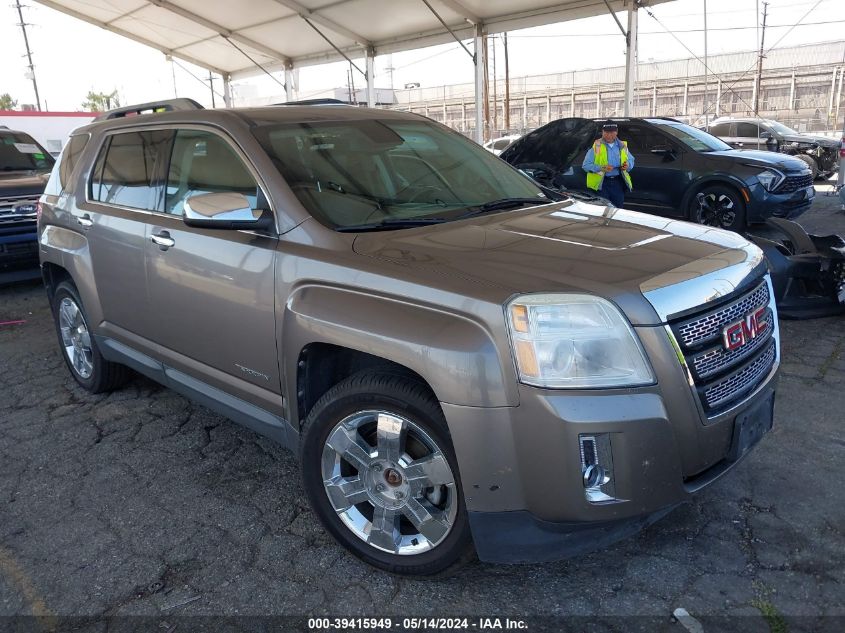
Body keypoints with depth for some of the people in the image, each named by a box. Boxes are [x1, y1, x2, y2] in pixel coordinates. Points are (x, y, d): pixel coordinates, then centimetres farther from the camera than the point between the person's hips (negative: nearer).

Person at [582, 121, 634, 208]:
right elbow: (586, 165, -8)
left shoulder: (622, 146, 11)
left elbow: (631, 160, 21)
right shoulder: (596, 146, -4)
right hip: (601, 183, -4)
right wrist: (601, 168, -22)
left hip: (618, 182, 5)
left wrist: (628, 165, -4)